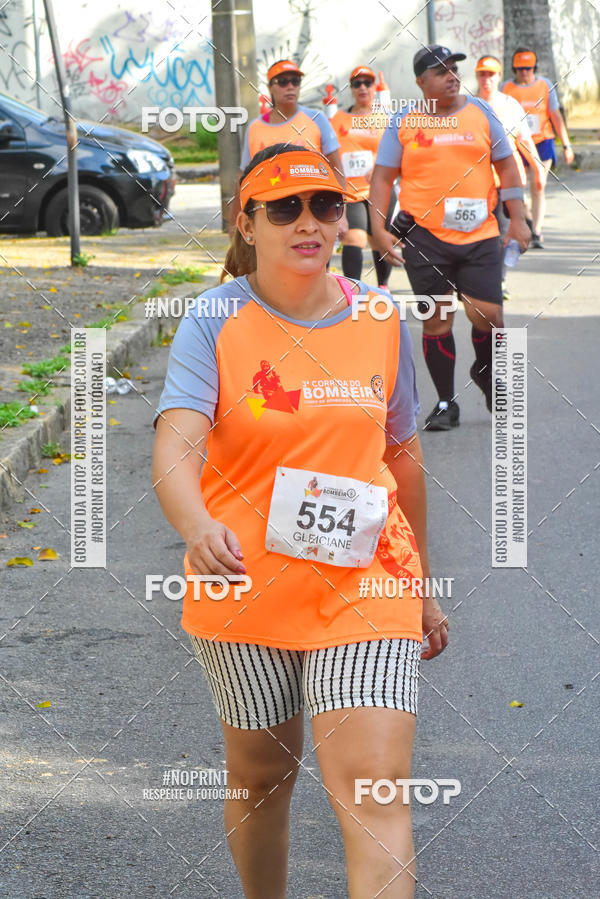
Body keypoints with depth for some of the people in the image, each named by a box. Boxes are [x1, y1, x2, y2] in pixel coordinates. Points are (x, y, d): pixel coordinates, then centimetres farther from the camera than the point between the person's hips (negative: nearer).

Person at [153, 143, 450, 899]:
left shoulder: (381, 320, 3)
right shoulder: (215, 323, -7)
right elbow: (176, 448, -22)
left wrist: (421, 587, 20)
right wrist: (198, 530, -43)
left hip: (364, 586, 1)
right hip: (246, 585, -1)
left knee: (375, 787, -10)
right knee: (260, 773, 15)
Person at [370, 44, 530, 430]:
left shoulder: (480, 113, 7)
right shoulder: (403, 123, 3)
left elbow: (506, 166, 10)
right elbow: (383, 178, 5)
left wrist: (518, 219, 4)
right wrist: (379, 228, -5)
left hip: (480, 234, 1)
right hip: (426, 238, -1)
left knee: (488, 316, -7)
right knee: (437, 320, 3)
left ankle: (485, 371, 25)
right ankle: (445, 403, 16)